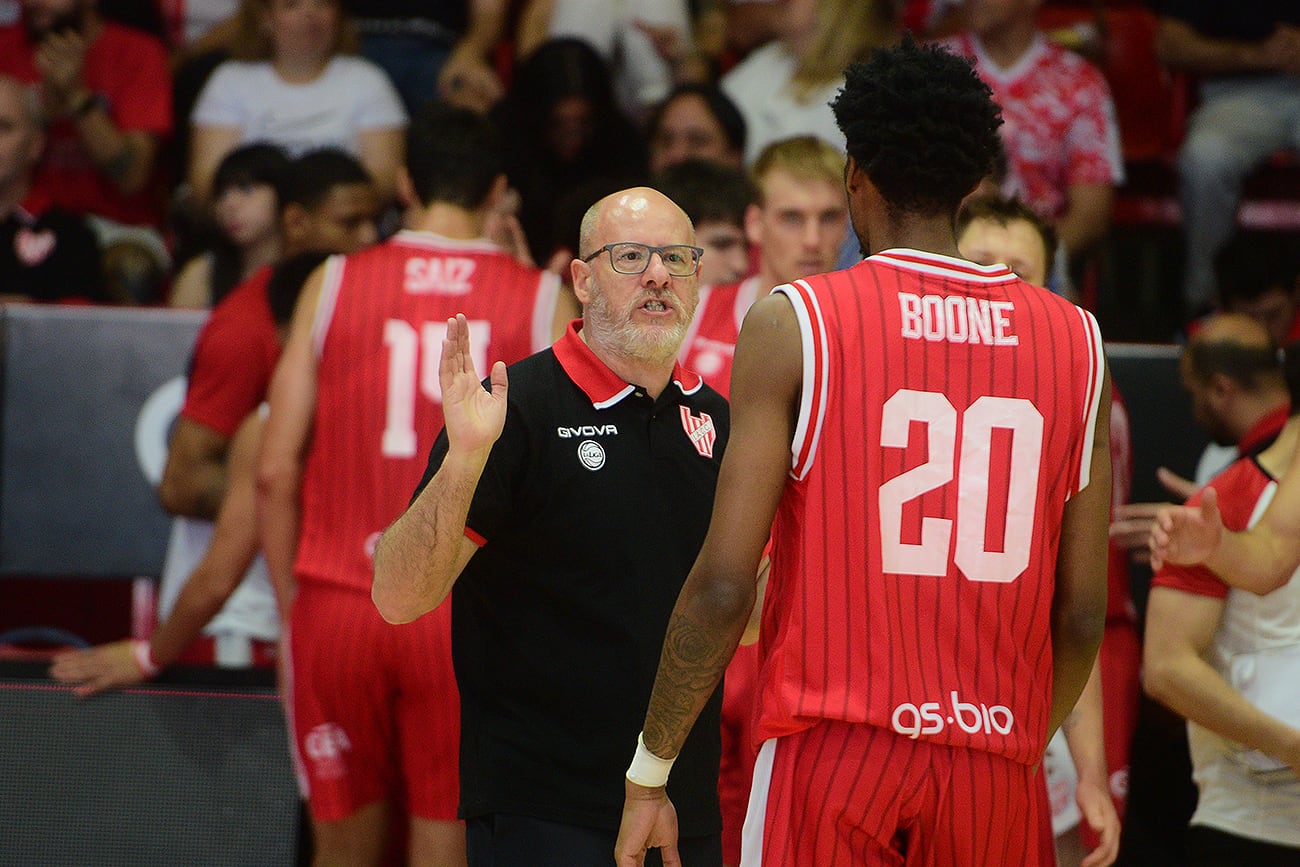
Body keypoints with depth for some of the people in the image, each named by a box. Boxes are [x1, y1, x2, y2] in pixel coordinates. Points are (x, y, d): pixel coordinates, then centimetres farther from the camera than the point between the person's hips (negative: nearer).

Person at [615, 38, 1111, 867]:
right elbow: (1084, 611, 8)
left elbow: (724, 584, -7)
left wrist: (649, 773, 1)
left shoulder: (791, 323, -3)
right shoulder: (1075, 340, 6)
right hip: (996, 767, 3)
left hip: (831, 751, -3)